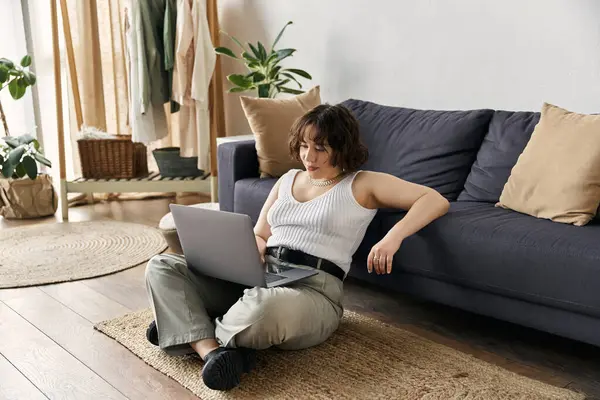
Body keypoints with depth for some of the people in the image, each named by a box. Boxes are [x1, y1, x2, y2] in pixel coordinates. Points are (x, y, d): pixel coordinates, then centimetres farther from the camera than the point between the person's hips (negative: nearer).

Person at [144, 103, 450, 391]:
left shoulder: (362, 184, 4)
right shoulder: (288, 180, 21)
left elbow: (437, 201, -3)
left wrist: (393, 237, -21)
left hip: (314, 287, -6)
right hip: (258, 276, 6)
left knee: (265, 306, -43)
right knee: (162, 267, -9)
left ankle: (186, 329, -10)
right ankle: (211, 351, -28)